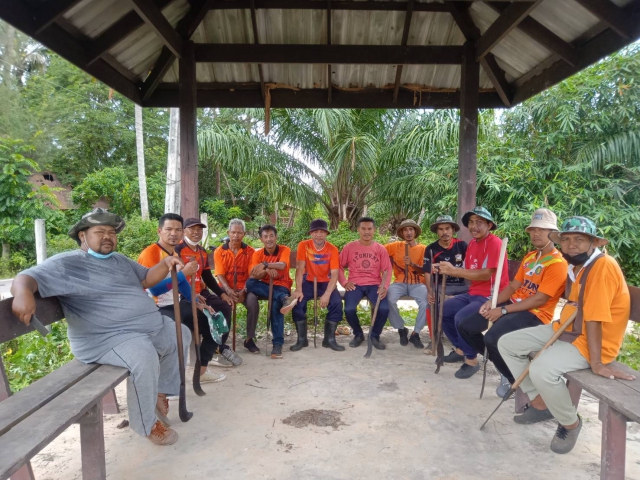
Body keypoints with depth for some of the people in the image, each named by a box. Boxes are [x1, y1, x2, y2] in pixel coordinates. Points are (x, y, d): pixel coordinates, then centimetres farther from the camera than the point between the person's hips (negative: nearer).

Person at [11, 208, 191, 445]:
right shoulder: (67, 263, -8)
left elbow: (146, 278, 19)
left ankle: (161, 392, 27)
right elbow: (26, 278, -16)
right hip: (107, 338, -9)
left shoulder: (119, 260, 18)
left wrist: (165, 264, -1)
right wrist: (23, 293, -42)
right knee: (144, 357, -36)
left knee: (182, 334, 17)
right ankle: (147, 424, -13)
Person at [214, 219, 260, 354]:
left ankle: (249, 338, -15)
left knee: (253, 300, -31)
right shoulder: (219, 251, 3)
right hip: (226, 288, 0)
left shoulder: (250, 251, 3)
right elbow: (220, 275, -5)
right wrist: (228, 290, -22)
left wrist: (243, 291, -19)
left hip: (243, 288, 0)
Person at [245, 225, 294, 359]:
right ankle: (284, 298, -38)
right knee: (250, 283, -29)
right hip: (265, 286, 3)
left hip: (281, 285, -3)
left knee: (276, 304, -35)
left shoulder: (284, 250, -3)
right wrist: (267, 271, -28)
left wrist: (264, 265, -36)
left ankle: (278, 343, -29)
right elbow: (252, 275, -10)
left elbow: (282, 265, -24)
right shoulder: (257, 253, 3)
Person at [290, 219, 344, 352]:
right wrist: (298, 290, -29)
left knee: (337, 303, -26)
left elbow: (334, 274, -16)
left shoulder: (333, 249, -9)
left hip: (326, 283, 0)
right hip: (308, 282, 0)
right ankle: (302, 339, -8)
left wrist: (327, 294, -30)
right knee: (298, 301, -27)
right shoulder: (303, 245, -9)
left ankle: (329, 339, -7)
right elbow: (300, 268, -15)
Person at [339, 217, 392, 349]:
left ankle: (375, 335, 5)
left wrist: (385, 286, -13)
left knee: (384, 308, -26)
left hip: (374, 285, 1)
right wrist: (344, 282, -7)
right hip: (355, 284, 0)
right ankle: (358, 334, 6)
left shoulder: (380, 249, 6)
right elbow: (339, 266, 6)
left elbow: (387, 269, 3)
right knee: (349, 309, -27)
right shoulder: (349, 247, 3)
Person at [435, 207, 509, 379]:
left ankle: (472, 360, -6)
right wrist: (447, 270, -12)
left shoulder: (495, 243, -16)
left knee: (461, 317, -28)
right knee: (443, 310, 5)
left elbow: (486, 275, -26)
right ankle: (460, 349, 19)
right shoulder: (472, 243, 11)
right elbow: (469, 272, 5)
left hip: (491, 296, -9)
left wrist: (454, 270, -26)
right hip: (473, 293, 9)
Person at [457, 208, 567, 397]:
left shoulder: (558, 263, -13)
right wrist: (492, 302, -6)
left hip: (535, 314, -8)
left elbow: (539, 299, -19)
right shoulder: (529, 257, 14)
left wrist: (503, 310, -21)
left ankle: (514, 379, -1)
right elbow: (513, 286, 12)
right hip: (513, 304, 9)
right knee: (465, 327, -1)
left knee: (492, 338, -32)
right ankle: (501, 363, 15)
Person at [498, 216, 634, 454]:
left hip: (590, 340, -9)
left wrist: (596, 363, -25)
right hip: (565, 329, 9)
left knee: (541, 370, -33)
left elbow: (594, 318, -26)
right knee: (506, 344, 5)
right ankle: (540, 403, 17)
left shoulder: (603, 266, -22)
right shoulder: (577, 265, 7)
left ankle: (570, 423, -1)